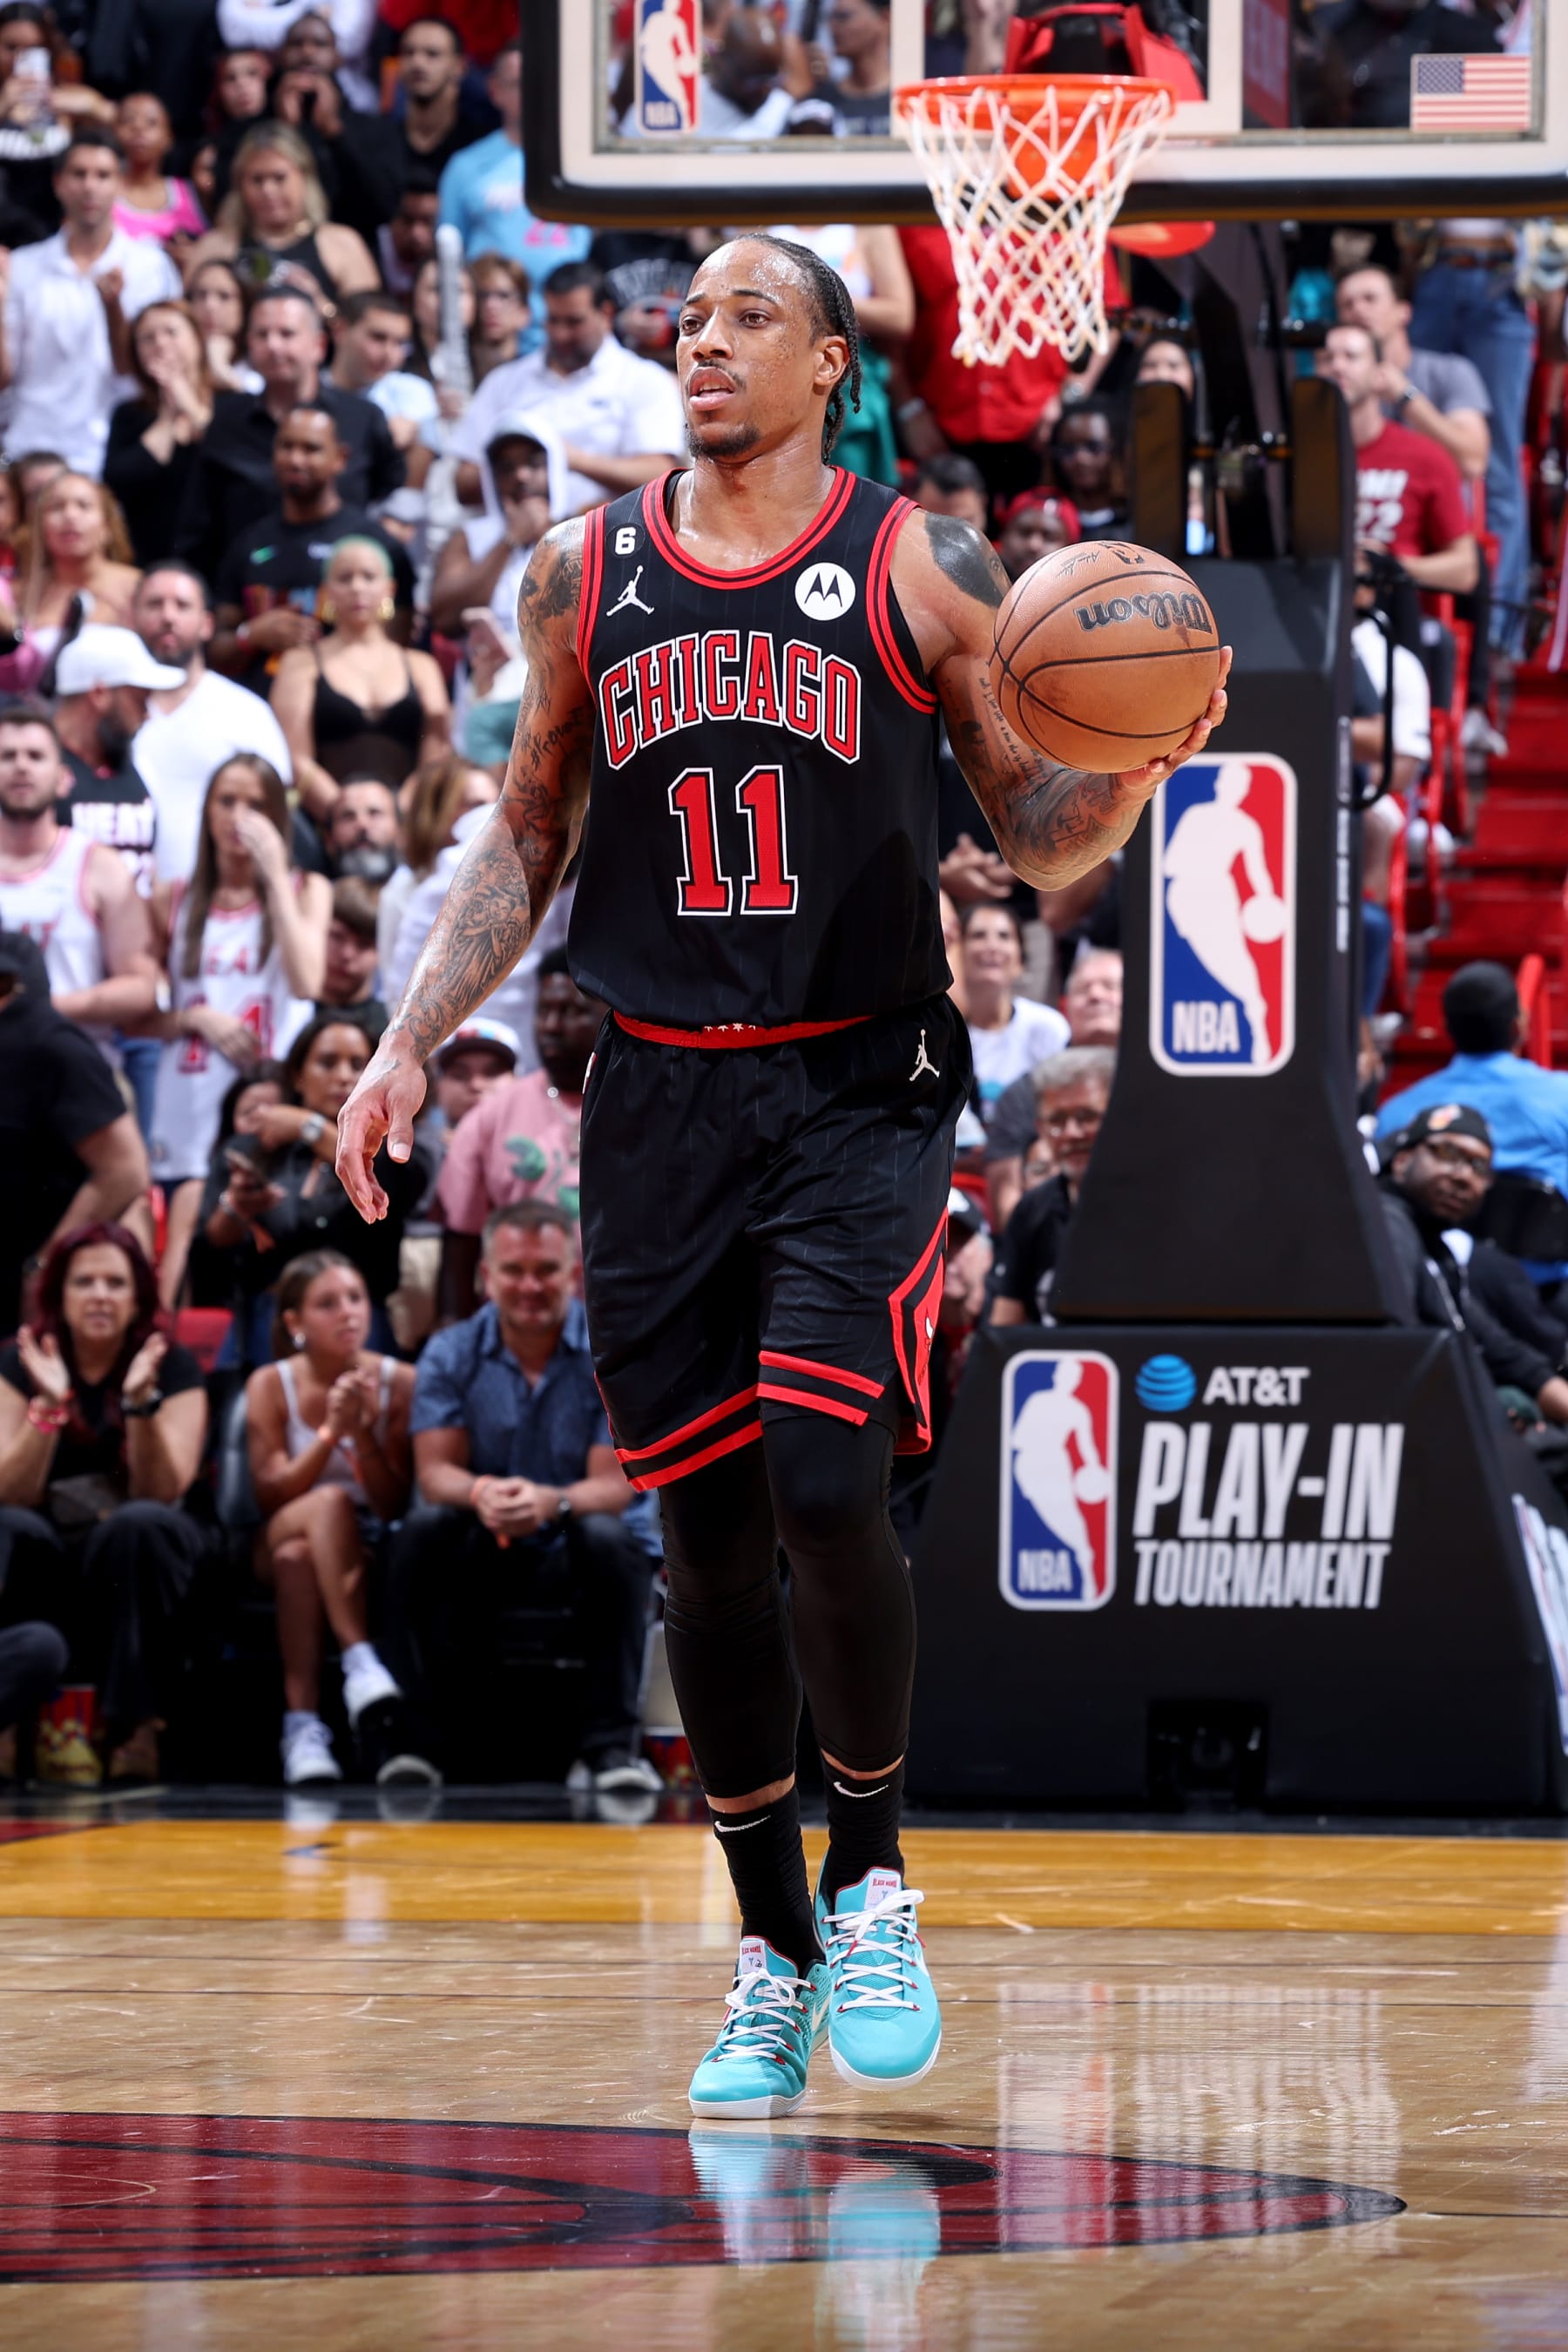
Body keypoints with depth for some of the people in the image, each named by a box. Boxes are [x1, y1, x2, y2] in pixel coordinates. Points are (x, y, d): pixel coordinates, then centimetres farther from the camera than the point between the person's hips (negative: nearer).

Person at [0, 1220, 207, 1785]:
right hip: (51, 1556, 1)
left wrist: (140, 1402, -27)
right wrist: (48, 1407, -24)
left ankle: (136, 1725, -36)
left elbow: (161, 1494, -13)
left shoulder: (173, 1367, -2)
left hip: (138, 1553, -1)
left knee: (140, 1526, -35)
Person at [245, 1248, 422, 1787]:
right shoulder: (271, 1385, 0)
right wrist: (330, 1433, -20)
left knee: (298, 1556, -36)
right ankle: (361, 1662, -50)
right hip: (282, 1542, 0)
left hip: (369, 1550, 0)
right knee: (331, 1501, -36)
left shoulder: (398, 1383, -1)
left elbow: (395, 1506, -3)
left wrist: (365, 1434, -19)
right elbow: (270, 1495, -8)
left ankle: (303, 1725, -44)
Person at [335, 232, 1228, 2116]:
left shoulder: (923, 572, 0)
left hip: (859, 1093, -3)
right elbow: (526, 838, 17)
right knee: (709, 1535, 4)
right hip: (663, 1101, 3)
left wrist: (1137, 765, -18)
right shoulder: (585, 575, 8)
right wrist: (411, 1040, 7)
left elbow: (1042, 839, 3)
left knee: (826, 1486, -18)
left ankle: (869, 1872, 4)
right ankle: (774, 1954, 16)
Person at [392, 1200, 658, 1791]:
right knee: (424, 1531, -29)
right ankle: (457, 1731, -23)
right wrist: (480, 1493, -34)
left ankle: (611, 1746, -32)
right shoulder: (451, 1355, 1)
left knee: (608, 1539, -35)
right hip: (484, 1555, 2)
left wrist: (551, 1503, -40)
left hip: (568, 1554, -2)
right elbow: (435, 1471, -8)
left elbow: (614, 1485, -16)